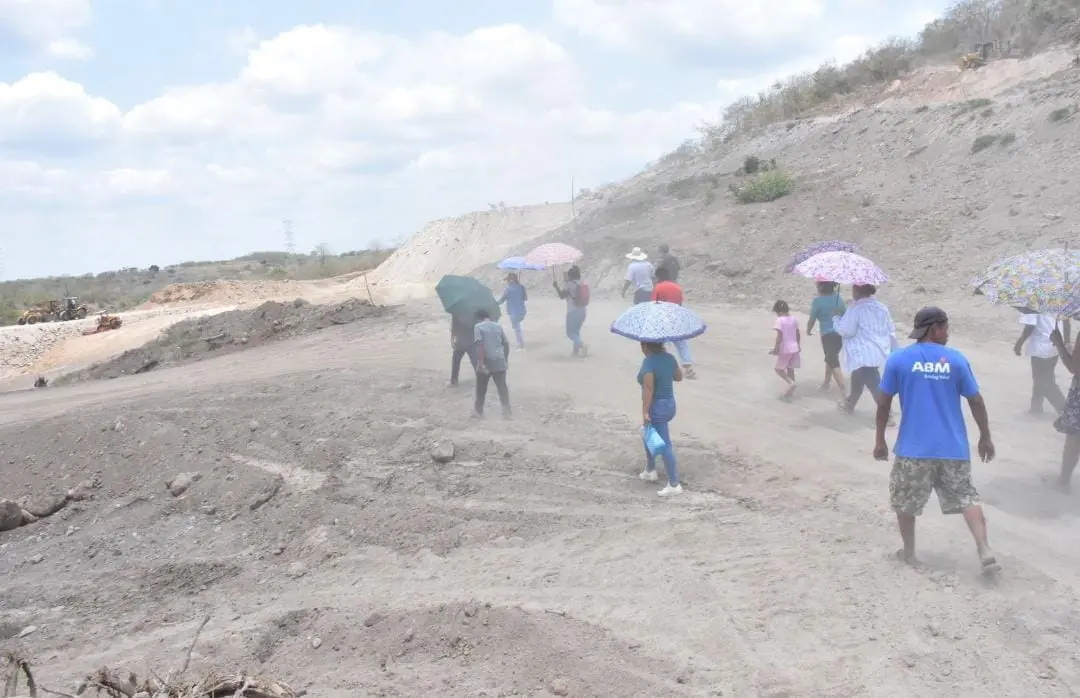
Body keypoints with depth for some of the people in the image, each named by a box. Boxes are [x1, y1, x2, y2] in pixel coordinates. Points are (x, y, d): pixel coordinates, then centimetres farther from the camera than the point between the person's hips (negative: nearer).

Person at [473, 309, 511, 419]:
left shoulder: (478, 327, -4)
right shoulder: (498, 326, 11)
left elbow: (480, 345, -16)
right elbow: (506, 344, 11)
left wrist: (480, 363, -18)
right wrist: (506, 359, 21)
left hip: (486, 362, -4)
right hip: (499, 362, 4)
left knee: (481, 388, 12)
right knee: (502, 386, 5)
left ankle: (478, 410, 22)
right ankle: (507, 411, -1)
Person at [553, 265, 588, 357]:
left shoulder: (570, 284, -13)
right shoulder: (583, 284, 7)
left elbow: (562, 295, -9)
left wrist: (556, 286, 6)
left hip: (573, 312, -7)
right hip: (582, 311, 7)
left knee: (570, 333, -1)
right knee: (576, 331, 21)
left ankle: (582, 345, -22)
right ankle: (576, 350, 20)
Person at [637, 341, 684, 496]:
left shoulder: (649, 362, -20)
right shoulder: (669, 358, 3)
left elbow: (648, 388, -25)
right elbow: (679, 377, 16)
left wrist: (645, 412, -24)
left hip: (657, 408, -9)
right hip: (670, 404, 9)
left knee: (664, 445, -4)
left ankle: (674, 485, -1)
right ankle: (650, 471, 38)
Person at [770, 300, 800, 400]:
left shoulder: (780, 320, -15)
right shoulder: (793, 319, 5)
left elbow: (779, 336, -19)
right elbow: (798, 335, 12)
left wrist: (776, 348, -13)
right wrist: (798, 346, 25)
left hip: (785, 349, -7)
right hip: (794, 348, 7)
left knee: (779, 369, 6)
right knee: (790, 369, 14)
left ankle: (791, 383, -17)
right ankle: (790, 392, 18)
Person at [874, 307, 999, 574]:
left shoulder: (898, 359, -4)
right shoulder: (956, 359, -2)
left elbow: (884, 403, -2)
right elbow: (976, 401, 2)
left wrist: (880, 439, 7)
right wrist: (985, 437, 14)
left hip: (913, 447, -1)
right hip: (952, 446, 1)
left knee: (904, 501, 16)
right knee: (966, 497, 11)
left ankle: (909, 553, 25)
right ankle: (985, 552, -1)